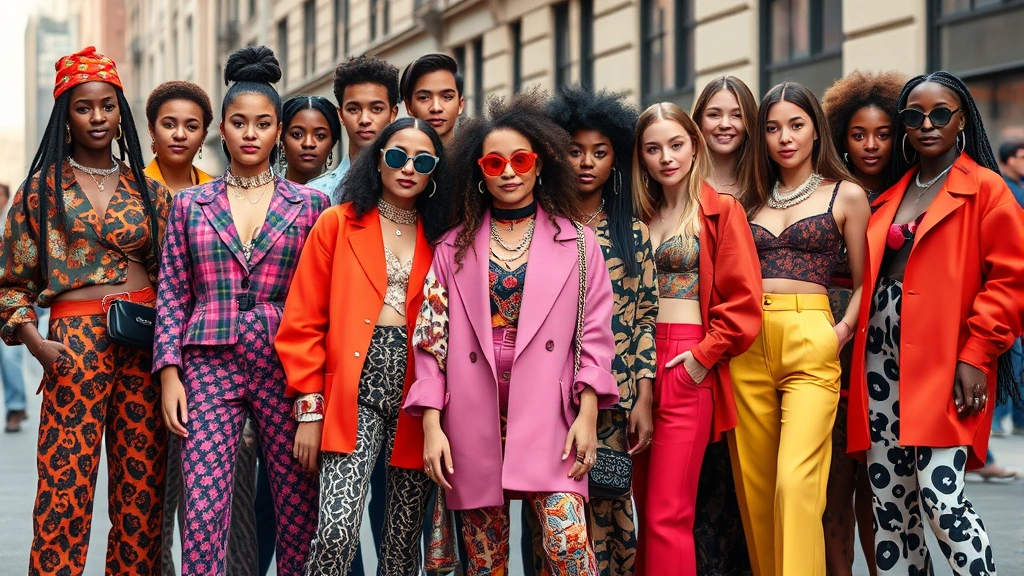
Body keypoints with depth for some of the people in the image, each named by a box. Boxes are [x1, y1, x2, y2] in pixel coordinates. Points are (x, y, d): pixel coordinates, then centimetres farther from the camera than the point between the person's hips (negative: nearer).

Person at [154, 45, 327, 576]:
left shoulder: (310, 205, 8)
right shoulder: (190, 205, 11)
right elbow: (172, 295, 9)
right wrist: (169, 372, -1)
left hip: (284, 367, 0)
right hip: (210, 365, 0)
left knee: (298, 508, 0)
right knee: (203, 511, -9)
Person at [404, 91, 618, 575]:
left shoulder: (577, 243, 8)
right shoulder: (454, 246, 10)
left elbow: (594, 334, 4)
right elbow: (431, 336, 5)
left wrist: (587, 415, -6)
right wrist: (432, 425, -3)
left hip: (548, 421, -2)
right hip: (473, 422, 2)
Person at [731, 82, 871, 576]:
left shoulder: (846, 195, 7)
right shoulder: (751, 199, 17)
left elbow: (865, 282, 7)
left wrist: (842, 331, -8)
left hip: (809, 341, -4)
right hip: (748, 345, 4)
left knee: (795, 480, -18)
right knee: (753, 484, 4)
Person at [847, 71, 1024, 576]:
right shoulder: (889, 195, 18)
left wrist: (975, 355, -14)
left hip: (944, 368, -6)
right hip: (881, 361, 6)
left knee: (940, 499, -15)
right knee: (889, 504, 6)